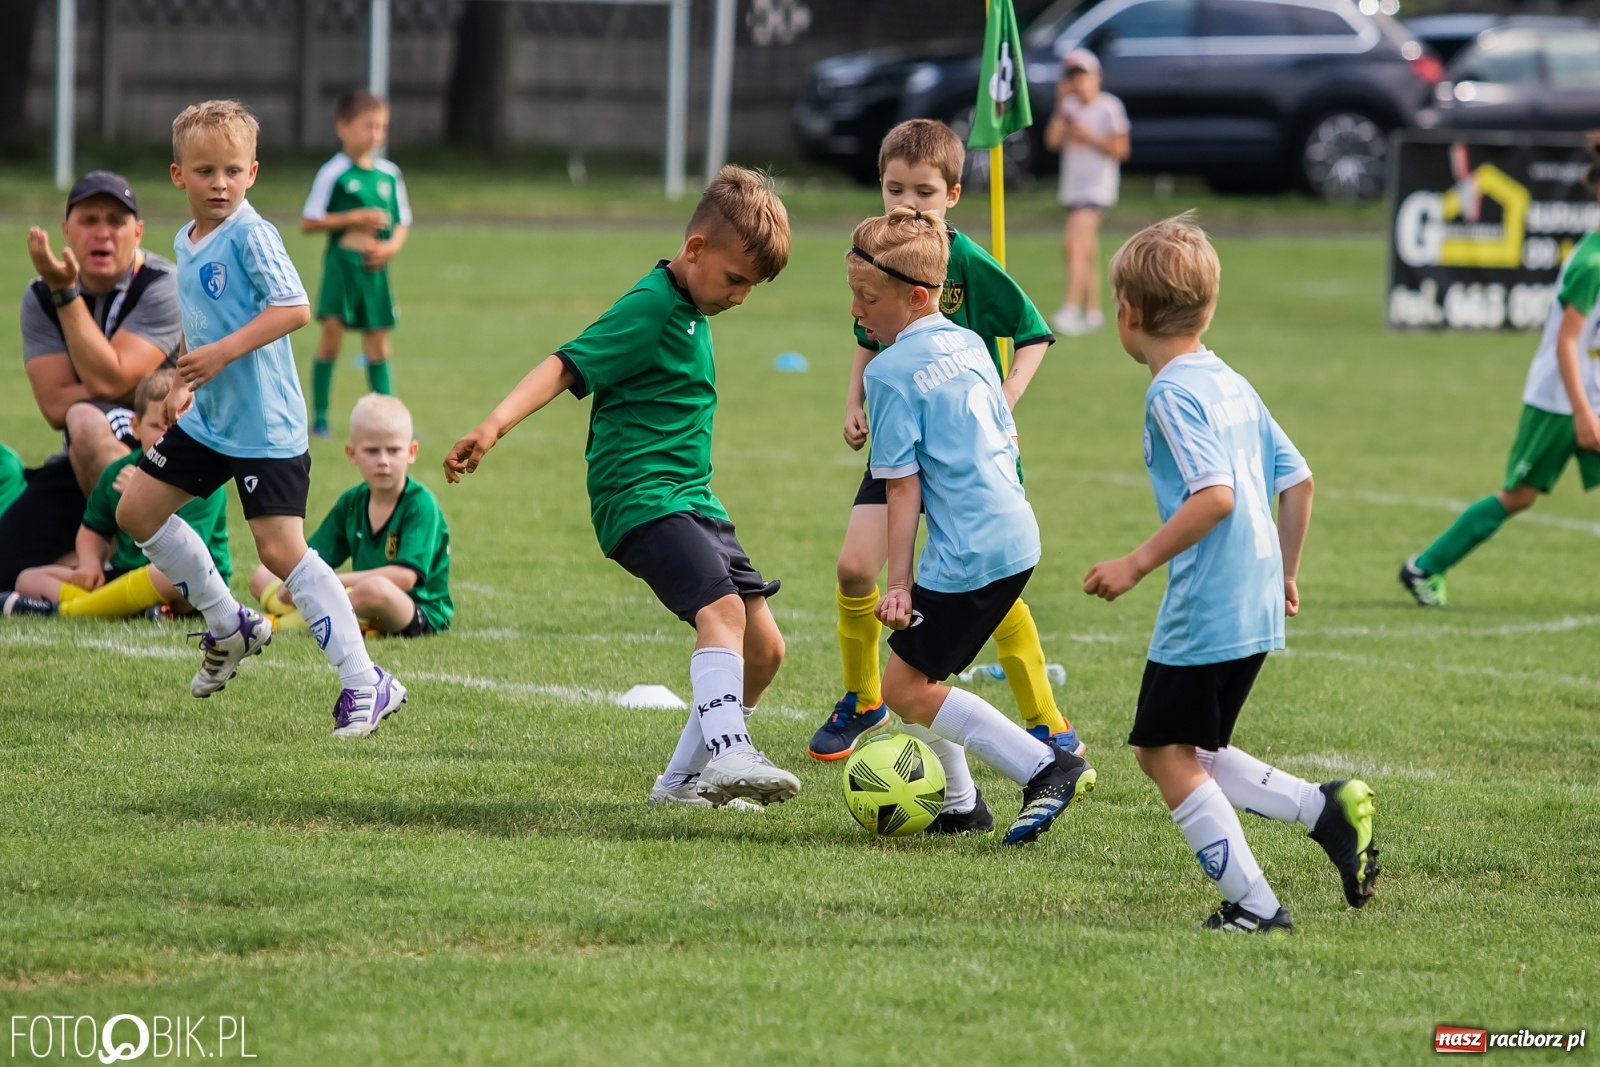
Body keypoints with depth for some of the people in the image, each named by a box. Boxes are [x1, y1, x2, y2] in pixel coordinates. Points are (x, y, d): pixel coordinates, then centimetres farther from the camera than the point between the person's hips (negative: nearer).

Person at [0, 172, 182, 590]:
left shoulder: (161, 288, -13)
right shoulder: (41, 297, 1)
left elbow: (106, 381, -24)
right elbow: (55, 406, -9)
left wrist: (65, 293, -23)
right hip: (79, 464, 5)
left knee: (87, 421, -37)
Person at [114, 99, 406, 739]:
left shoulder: (251, 236, -15)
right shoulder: (187, 242, 11)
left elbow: (294, 307, -26)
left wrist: (221, 355, -28)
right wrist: (185, 381, 17)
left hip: (264, 424, -9)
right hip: (207, 420, 9)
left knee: (281, 549, -15)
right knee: (137, 512, 12)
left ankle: (366, 684, -12)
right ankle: (229, 627, 27)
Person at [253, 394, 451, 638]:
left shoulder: (420, 504, -12)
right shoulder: (352, 502, 8)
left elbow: (405, 577, -23)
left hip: (422, 611, -7)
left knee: (374, 589, -42)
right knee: (262, 578, 4)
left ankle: (286, 623, -22)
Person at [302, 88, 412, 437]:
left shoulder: (389, 174, 7)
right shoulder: (334, 173, -7)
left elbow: (402, 222, 15)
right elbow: (308, 222, -7)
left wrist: (391, 246, -6)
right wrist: (354, 218, -14)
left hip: (374, 268, 5)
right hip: (342, 264, -5)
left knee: (378, 342, 9)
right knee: (333, 330, -10)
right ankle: (320, 417, -2)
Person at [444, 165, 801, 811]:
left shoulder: (692, 311, 16)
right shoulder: (649, 308, -12)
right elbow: (565, 367, -21)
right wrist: (494, 426, -34)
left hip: (691, 500, 9)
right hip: (640, 498, -9)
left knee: (764, 647, 6)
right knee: (721, 610, -29)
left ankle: (683, 780, 17)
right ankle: (728, 755, -44)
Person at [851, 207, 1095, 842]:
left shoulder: (891, 371, -11)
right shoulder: (969, 344, 13)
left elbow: (903, 485, -12)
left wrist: (900, 584, -9)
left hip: (967, 553, -9)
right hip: (1016, 534, 9)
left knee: (905, 689, -1)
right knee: (917, 675, 19)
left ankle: (1046, 769, -6)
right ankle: (959, 805, 23)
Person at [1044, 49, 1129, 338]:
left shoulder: (1109, 107, -6)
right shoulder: (1070, 107, 9)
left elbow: (1120, 150, -8)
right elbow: (1052, 141, -1)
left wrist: (1088, 136, -16)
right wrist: (1061, 106, -6)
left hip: (1098, 186, -7)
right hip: (1073, 187, 7)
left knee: (1075, 243, -20)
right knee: (1086, 252, 12)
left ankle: (1070, 311, -27)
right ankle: (1093, 312, 19)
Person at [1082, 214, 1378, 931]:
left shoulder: (1173, 393, -14)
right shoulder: (1233, 385, 12)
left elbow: (1215, 494, -25)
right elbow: (1297, 481, 14)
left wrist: (1136, 565, -21)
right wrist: (1285, 573, 25)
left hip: (1203, 615, -9)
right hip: (1256, 608, 9)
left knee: (1165, 753, 2)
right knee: (1191, 751, 19)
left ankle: (1253, 905, -2)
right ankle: (1325, 809, 6)